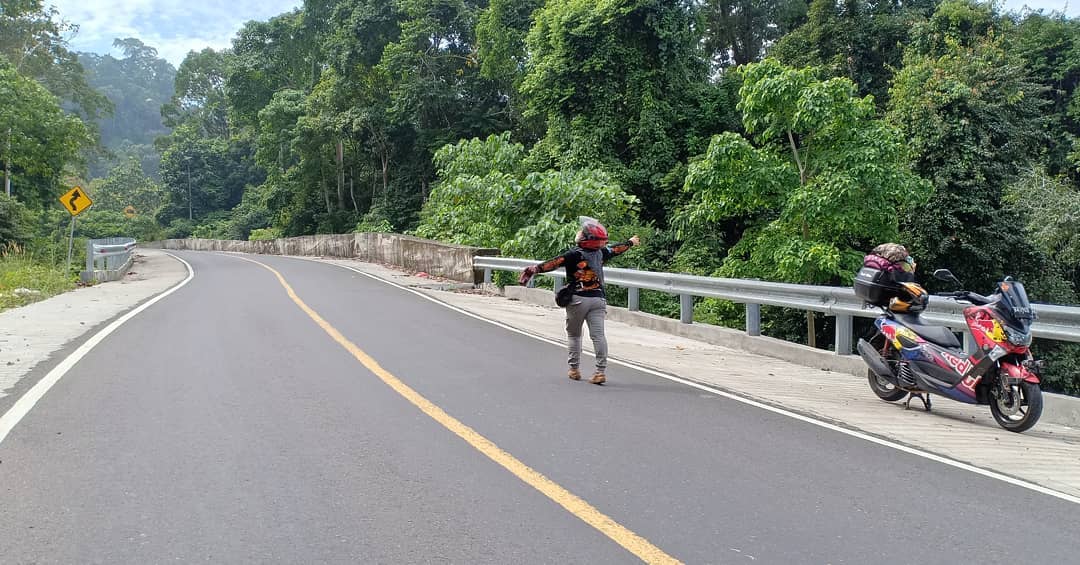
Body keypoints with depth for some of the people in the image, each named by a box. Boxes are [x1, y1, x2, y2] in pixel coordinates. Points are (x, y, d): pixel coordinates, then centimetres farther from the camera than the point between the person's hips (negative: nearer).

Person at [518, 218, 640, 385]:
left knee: (573, 334, 13)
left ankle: (574, 369, 17)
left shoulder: (573, 255, -11)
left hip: (577, 299, -3)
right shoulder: (602, 252, 3)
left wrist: (533, 270, -10)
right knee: (598, 335, -2)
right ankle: (601, 371, -6)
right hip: (598, 299, 3)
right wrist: (631, 242, 41)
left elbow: (553, 263, -16)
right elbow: (616, 249, 21)